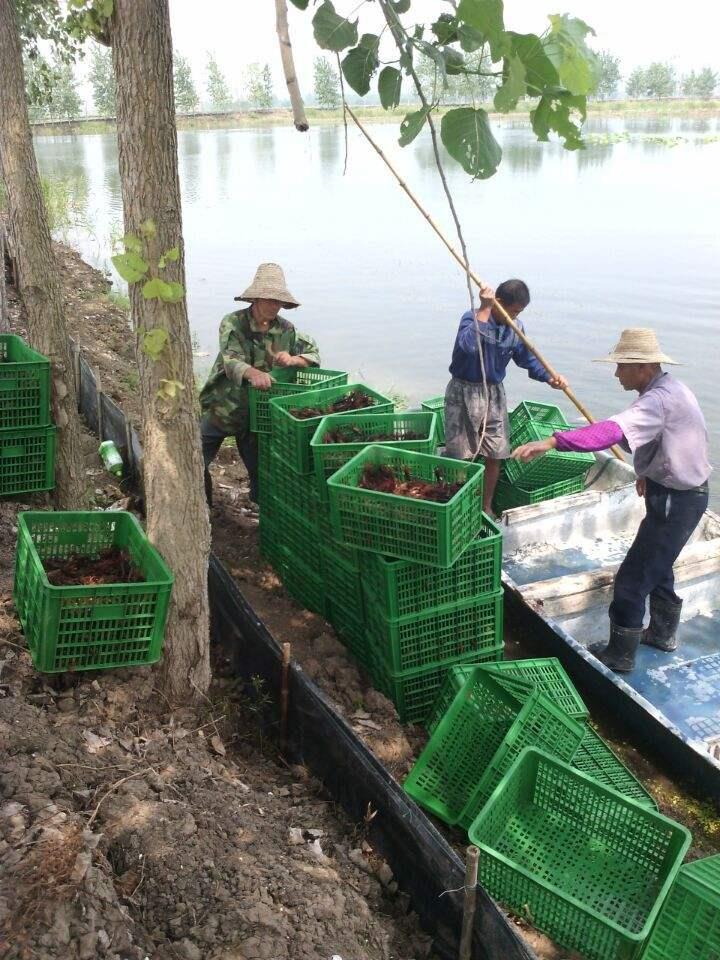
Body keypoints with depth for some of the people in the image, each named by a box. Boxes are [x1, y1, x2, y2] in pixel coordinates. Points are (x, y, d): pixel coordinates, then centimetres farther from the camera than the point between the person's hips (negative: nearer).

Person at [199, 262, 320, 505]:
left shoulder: (286, 330, -2)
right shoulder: (233, 323, -14)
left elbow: (314, 354, 3)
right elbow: (230, 361, -29)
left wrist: (293, 360, -20)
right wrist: (252, 372, -52)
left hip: (257, 414, 3)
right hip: (221, 408, -2)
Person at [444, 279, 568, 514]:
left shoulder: (515, 328, 0)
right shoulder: (472, 317, -17)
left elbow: (528, 360, 9)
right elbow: (468, 345, -39)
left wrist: (550, 378, -8)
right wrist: (485, 309, -34)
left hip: (494, 395, 6)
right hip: (464, 392, -5)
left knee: (495, 455, 8)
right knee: (459, 456, 0)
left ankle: (487, 507, 24)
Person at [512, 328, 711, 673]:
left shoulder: (658, 400, -28)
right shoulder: (670, 389, 5)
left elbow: (611, 430, -45)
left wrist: (552, 442, -55)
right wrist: (649, 472, 19)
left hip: (675, 501, -11)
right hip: (685, 492, 11)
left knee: (632, 580, -2)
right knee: (657, 566, 27)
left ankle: (619, 656, 12)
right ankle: (663, 632, 46)